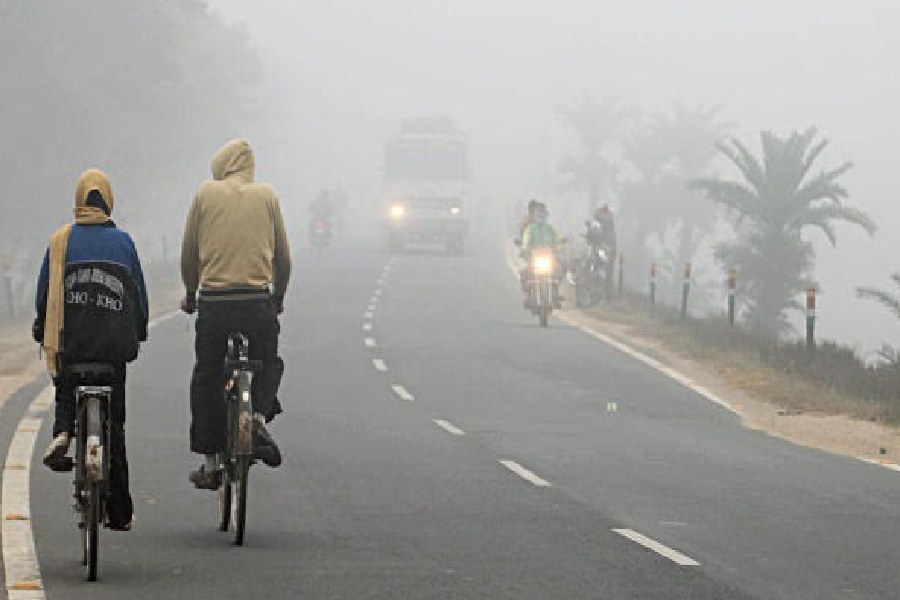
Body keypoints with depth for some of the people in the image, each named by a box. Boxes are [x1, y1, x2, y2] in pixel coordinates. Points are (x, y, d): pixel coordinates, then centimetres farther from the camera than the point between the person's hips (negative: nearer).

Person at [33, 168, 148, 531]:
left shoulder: (60, 242, 0)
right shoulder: (122, 241, 1)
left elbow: (44, 292, 4)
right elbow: (139, 292, 6)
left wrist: (41, 331, 19)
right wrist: (139, 333, 21)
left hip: (70, 344, 0)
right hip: (114, 345, 0)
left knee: (66, 394, 24)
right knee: (113, 424, 6)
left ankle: (62, 433, -13)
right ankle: (119, 512, 8)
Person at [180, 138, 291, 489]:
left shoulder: (206, 193, 2)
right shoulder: (266, 196, 5)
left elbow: (189, 253, 7)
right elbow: (283, 256, 9)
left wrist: (190, 294, 21)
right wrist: (278, 297, 24)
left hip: (213, 302, 0)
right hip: (259, 303, 1)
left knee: (207, 379, 11)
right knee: (267, 364, 23)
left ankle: (210, 466, 12)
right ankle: (259, 417, -6)